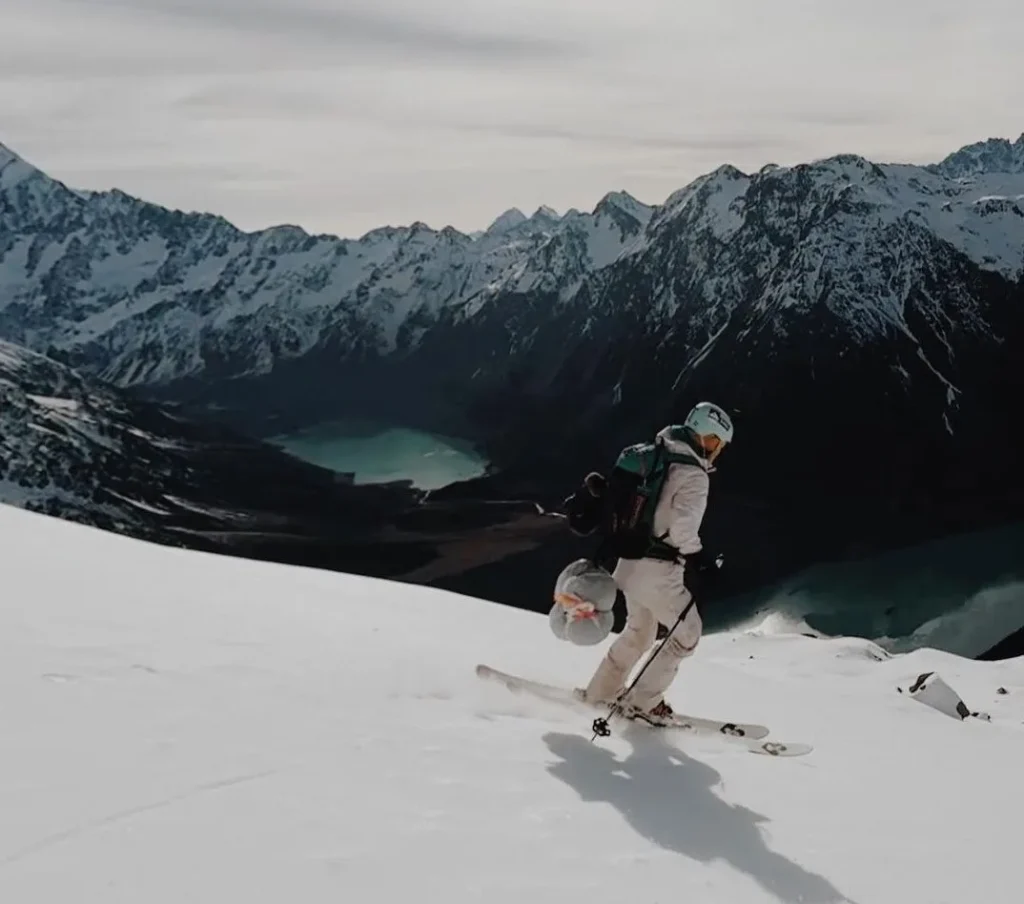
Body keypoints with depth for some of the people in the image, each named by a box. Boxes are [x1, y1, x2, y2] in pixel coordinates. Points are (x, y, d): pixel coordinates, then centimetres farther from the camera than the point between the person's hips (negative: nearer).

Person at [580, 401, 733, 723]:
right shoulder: (693, 475, -16)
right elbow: (683, 526, -23)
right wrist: (698, 557, -8)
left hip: (631, 562, 9)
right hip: (658, 571, -9)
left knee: (639, 630, 27)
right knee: (687, 631, 10)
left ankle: (600, 692, 32)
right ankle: (642, 701, 12)